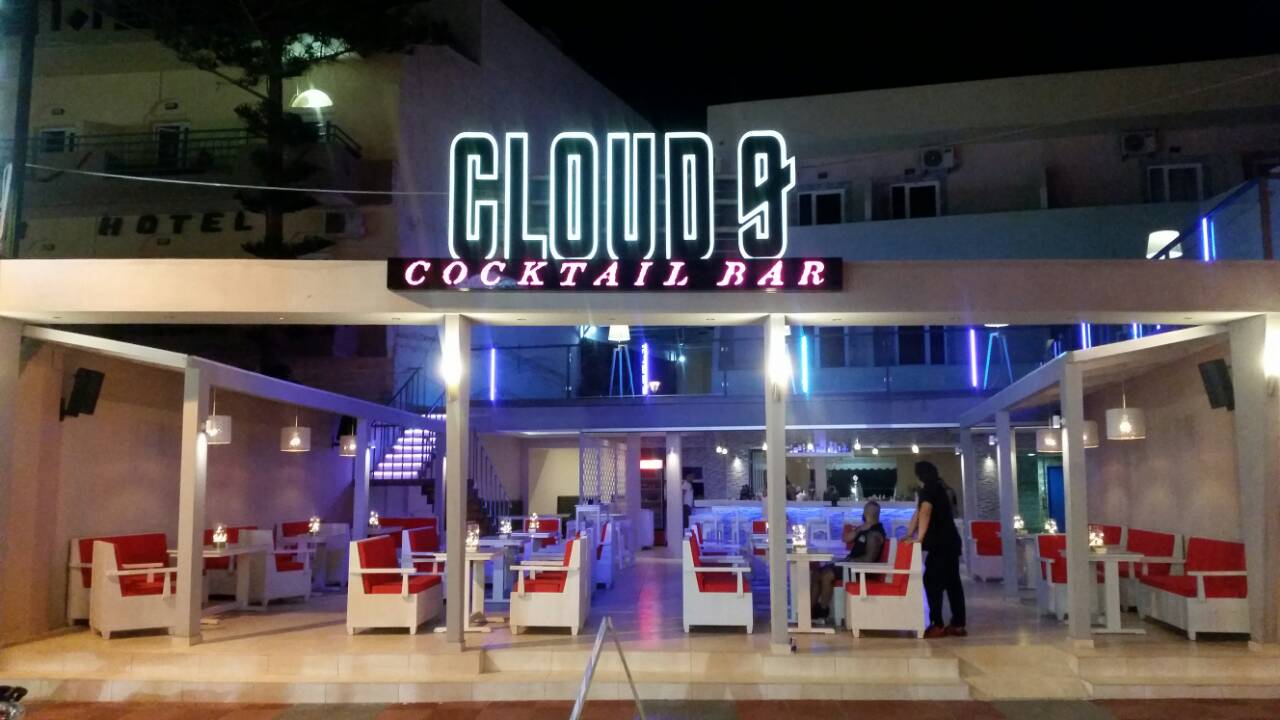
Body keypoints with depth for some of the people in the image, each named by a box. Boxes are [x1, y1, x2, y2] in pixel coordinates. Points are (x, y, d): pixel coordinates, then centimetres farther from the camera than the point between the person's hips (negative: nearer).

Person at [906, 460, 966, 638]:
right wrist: (909, 536, 23)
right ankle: (958, 624, 12)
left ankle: (937, 625, -7)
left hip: (941, 544, -9)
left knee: (933, 581, -6)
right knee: (952, 582, 9)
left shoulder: (930, 488, -11)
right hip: (949, 543, 9)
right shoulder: (936, 488, 19)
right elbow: (918, 514, 21)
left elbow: (925, 513, -25)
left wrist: (919, 538, -26)